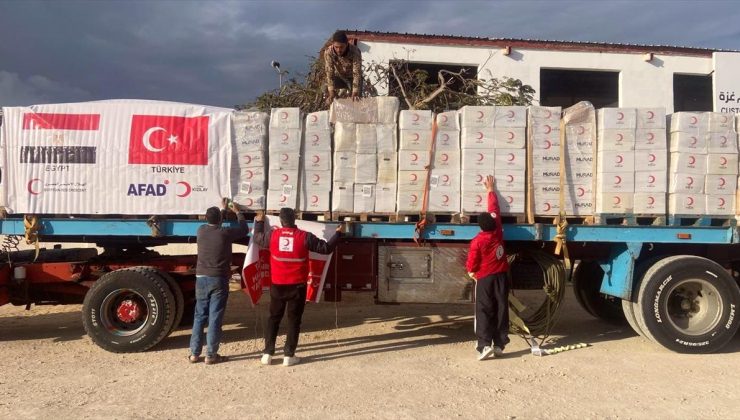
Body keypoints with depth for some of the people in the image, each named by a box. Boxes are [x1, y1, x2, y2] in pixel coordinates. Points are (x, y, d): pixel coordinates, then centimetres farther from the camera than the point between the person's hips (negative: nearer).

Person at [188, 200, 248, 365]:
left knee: (199, 316, 11)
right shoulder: (225, 233, -11)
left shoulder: (201, 230, 2)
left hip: (201, 278, 4)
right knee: (215, 318, 0)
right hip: (218, 280, -4)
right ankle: (211, 355, 3)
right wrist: (237, 212, 20)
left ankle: (194, 353, 13)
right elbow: (244, 230, 7)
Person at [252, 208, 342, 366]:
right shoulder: (305, 237, -11)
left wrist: (259, 222, 34)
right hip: (297, 286, -2)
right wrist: (338, 233, 10)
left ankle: (267, 354, 14)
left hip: (277, 285, 2)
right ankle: (288, 356, 7)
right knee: (294, 320, 7)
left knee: (274, 318, 14)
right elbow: (326, 248, -4)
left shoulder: (272, 235, -3)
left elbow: (257, 238, 18)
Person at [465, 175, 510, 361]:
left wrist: (471, 272, 13)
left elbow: (472, 263, -10)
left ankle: (484, 346, -14)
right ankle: (499, 345, 8)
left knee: (484, 311, -3)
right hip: (501, 276, 4)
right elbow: (495, 209, 9)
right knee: (501, 310, 7)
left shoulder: (477, 241, -15)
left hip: (484, 278, -4)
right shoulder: (498, 232, -3)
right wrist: (491, 190, 20)